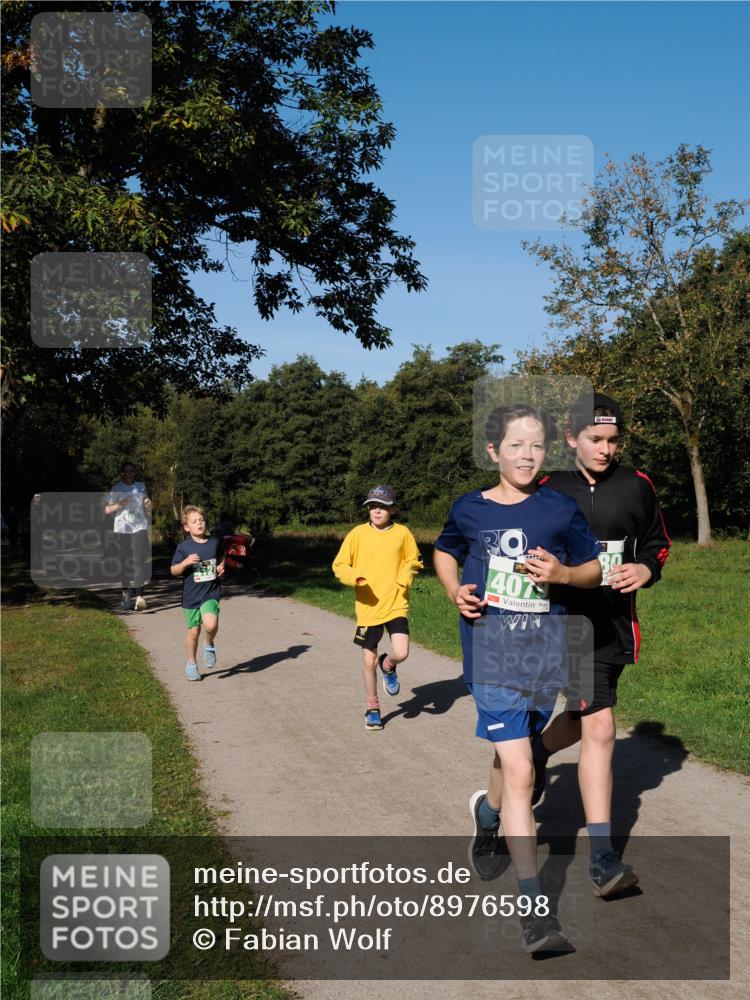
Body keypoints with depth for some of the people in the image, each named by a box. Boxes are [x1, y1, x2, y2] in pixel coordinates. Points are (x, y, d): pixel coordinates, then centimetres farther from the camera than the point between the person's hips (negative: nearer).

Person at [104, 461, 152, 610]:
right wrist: (120, 504, -14)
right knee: (125, 563, 2)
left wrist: (148, 505, -2)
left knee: (139, 560, -12)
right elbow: (107, 510, 3)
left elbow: (147, 508, 22)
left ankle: (139, 595, -16)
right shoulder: (116, 489, 4)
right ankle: (127, 595, 14)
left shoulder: (141, 487, 12)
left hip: (139, 528, 1)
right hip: (122, 530, 0)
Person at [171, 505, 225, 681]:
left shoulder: (216, 541, 0)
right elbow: (174, 571, -3)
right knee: (194, 631, 8)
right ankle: (191, 664, 29)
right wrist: (186, 562, -21)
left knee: (211, 624, -23)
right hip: (191, 594, 0)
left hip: (211, 593, 0)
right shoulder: (184, 546, -6)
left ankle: (209, 646, 10)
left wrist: (221, 566, 3)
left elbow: (221, 555, 22)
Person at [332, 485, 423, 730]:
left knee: (401, 653, -16)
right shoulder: (358, 534, -5)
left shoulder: (402, 533, -2)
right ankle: (373, 708, 29)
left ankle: (388, 666, 22)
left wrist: (406, 576, -7)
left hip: (396, 605, 0)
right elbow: (339, 566, -1)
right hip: (368, 607, 0)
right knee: (369, 662, 8)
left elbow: (413, 560, 13)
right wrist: (354, 576, -21)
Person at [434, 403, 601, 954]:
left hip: (546, 650, 2)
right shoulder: (470, 508, 1)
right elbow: (445, 551, 20)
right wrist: (455, 590, 0)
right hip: (492, 651, -2)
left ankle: (487, 818, 54)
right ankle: (536, 911, -6)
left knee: (512, 757, 20)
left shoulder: (561, 508, 0)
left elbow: (594, 568, 8)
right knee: (519, 772, -11)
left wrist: (563, 573, -13)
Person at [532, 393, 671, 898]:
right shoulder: (548, 489, -4)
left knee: (588, 716, 19)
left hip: (615, 625, 4)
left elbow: (658, 542, 15)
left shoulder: (637, 486, 3)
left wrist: (646, 569, -6)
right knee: (599, 728, -11)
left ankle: (538, 752, 53)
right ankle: (603, 858, -4)